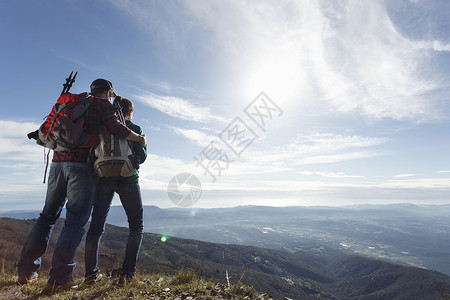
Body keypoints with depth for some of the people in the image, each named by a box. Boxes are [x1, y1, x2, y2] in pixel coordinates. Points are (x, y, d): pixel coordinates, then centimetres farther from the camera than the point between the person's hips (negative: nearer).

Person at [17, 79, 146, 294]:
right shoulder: (104, 105, 5)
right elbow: (117, 129, -10)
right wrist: (140, 139, 3)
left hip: (57, 162, 7)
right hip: (81, 166, -7)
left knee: (48, 215, 16)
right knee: (76, 220, -4)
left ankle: (26, 271, 22)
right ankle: (59, 279, -4)